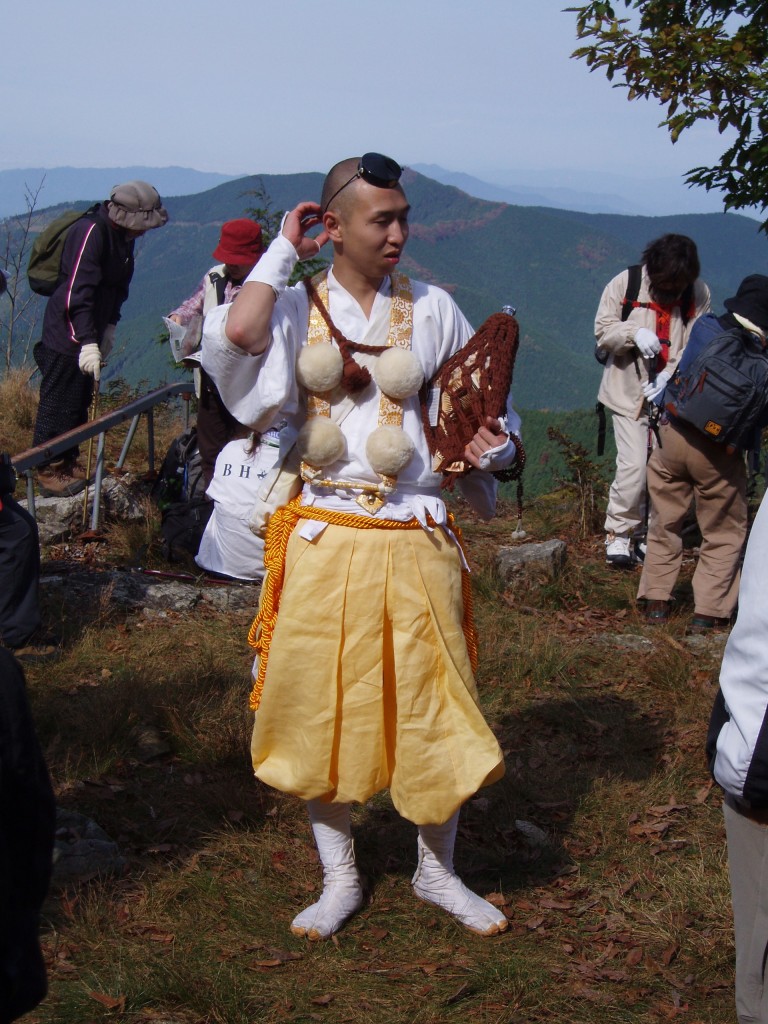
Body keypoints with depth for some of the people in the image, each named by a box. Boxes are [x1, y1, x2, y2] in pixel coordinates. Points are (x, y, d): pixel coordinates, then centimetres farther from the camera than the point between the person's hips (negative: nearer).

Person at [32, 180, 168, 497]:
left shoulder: (123, 236, 7)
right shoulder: (91, 232, -22)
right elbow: (77, 292, -28)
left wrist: (109, 326, 16)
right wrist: (88, 342, -32)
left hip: (89, 336, 9)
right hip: (67, 337, -9)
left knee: (80, 403, 17)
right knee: (58, 406, -1)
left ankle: (69, 463, 29)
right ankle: (48, 472, 6)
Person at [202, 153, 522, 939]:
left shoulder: (433, 310, 4)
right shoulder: (297, 308, 1)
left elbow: (489, 411, 13)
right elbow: (237, 333, -23)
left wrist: (497, 448, -9)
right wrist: (282, 250, -10)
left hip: (415, 544, 1)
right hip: (324, 542, 0)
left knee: (433, 707, 5)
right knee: (322, 707, 8)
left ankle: (437, 869, 28)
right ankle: (340, 878, 28)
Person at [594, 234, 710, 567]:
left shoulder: (698, 294, -4)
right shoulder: (625, 284, -7)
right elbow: (603, 331, -3)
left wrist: (670, 375, -22)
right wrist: (635, 333, -23)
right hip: (629, 392, -2)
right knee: (633, 466, -13)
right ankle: (618, 534, 2)